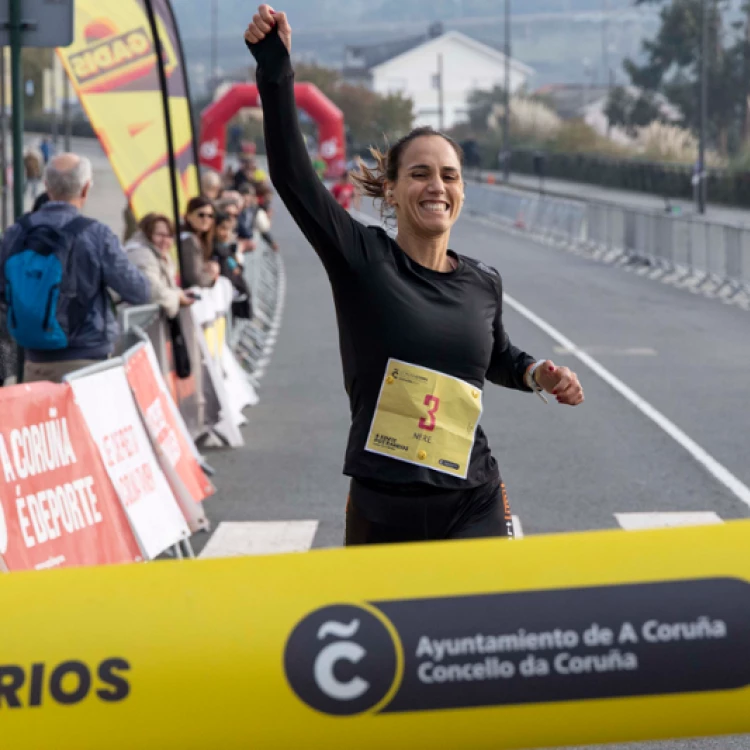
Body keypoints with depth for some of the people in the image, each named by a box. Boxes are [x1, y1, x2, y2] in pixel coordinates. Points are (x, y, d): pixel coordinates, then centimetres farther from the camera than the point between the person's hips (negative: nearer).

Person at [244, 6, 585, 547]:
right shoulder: (363, 260, -6)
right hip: (381, 513, -2)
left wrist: (536, 373, 6)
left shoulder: (484, 284, 6)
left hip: (473, 508, 2)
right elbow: (290, 173, -18)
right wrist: (275, 66, -25)